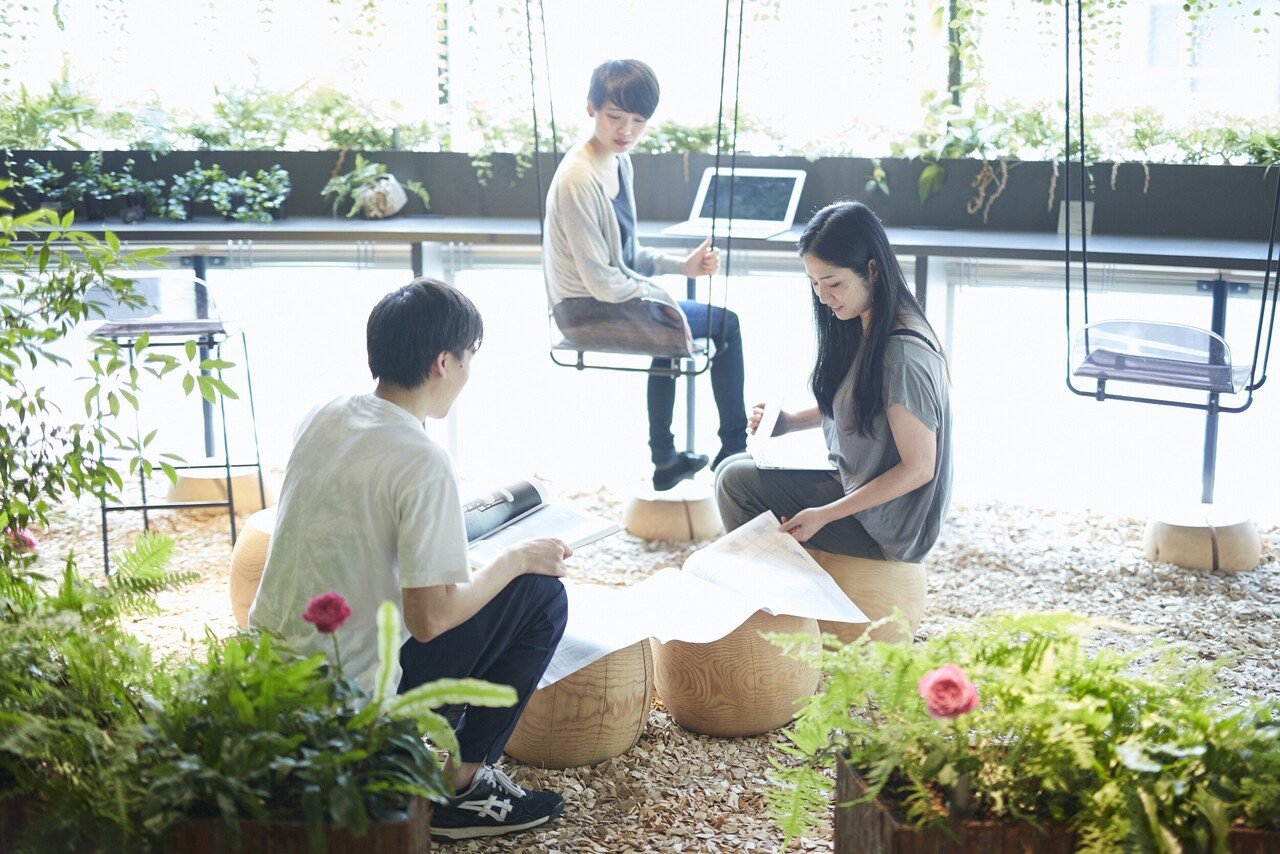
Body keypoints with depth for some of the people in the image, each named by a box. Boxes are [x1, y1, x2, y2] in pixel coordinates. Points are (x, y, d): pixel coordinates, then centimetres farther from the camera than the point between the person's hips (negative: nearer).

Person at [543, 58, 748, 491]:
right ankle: (734, 449, 22)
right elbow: (603, 282, -26)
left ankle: (664, 460, 42)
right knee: (725, 324, 5)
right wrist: (660, 294, -12)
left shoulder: (619, 161, 3)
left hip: (614, 297, 9)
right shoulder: (579, 179, -27)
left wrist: (681, 265, 0)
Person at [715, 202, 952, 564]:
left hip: (883, 530, -9)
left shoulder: (904, 355, -28)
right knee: (733, 470, 11)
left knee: (737, 481, -8)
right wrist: (789, 421, 1)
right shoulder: (861, 328, 0)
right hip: (850, 480, 9)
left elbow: (918, 469, -24)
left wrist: (824, 515, -22)